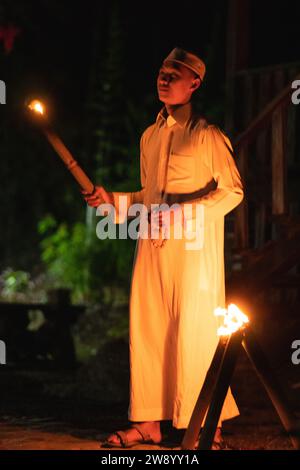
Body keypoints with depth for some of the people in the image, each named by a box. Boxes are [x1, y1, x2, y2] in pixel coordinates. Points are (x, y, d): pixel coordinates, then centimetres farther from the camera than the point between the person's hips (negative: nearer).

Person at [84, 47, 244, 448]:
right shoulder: (150, 136, 16)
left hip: (194, 247, -6)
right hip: (152, 246, 7)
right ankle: (148, 423, 11)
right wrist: (113, 201, 10)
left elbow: (233, 190, -7)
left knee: (193, 334, -5)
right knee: (146, 329, 4)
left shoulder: (207, 134, -4)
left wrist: (188, 214, -17)